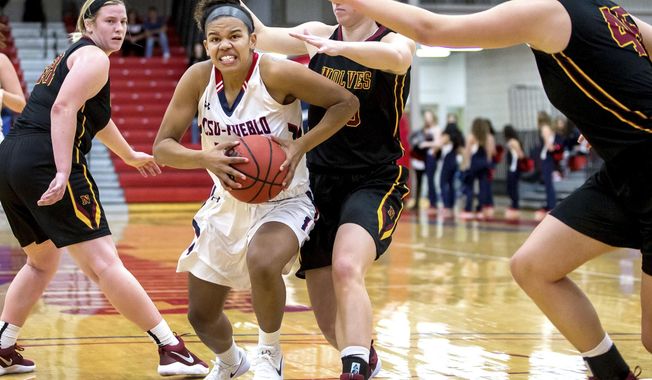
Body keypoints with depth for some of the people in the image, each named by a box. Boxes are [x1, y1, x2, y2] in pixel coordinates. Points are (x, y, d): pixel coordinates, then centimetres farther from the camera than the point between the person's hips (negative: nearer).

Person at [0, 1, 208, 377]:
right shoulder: (93, 57, -2)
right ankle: (172, 349, -11)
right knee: (105, 264, -11)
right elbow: (63, 109, -18)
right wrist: (63, 172, -26)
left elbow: (94, 116, 43)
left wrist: (130, 155, 57)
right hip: (46, 163, -10)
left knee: (42, 262, 27)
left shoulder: (70, 56, 28)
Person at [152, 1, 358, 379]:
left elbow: (347, 102, -14)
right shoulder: (198, 78, -11)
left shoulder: (276, 73, -22)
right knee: (201, 315, 11)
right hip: (227, 203, 5)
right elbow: (163, 147, -9)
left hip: (283, 202, -5)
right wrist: (206, 158, -29)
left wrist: (299, 148, -25)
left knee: (262, 263, -38)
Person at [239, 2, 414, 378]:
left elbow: (398, 57, -32)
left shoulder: (394, 38, -7)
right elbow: (261, 36, -2)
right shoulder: (321, 35, 7)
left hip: (375, 182, -5)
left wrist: (337, 48, -45)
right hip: (321, 181, 5)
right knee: (331, 323, 7)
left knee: (346, 268, -34)